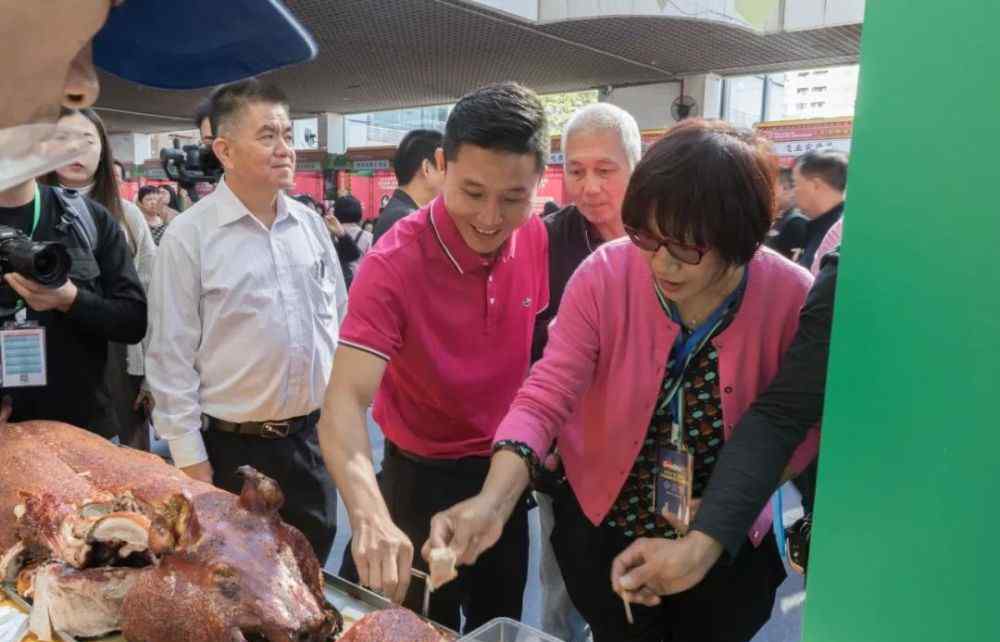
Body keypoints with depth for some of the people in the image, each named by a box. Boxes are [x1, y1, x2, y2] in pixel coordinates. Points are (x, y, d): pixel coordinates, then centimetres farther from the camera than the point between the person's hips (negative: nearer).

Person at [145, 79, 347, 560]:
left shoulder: (311, 224, 3)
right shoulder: (188, 237, -11)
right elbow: (171, 359, -10)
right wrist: (191, 462, -9)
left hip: (313, 438, 4)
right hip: (233, 449, -4)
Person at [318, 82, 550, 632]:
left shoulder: (535, 237, -10)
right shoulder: (394, 263, -27)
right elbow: (345, 401, -36)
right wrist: (370, 515, -52)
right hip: (423, 477, -4)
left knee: (502, 624, 24)